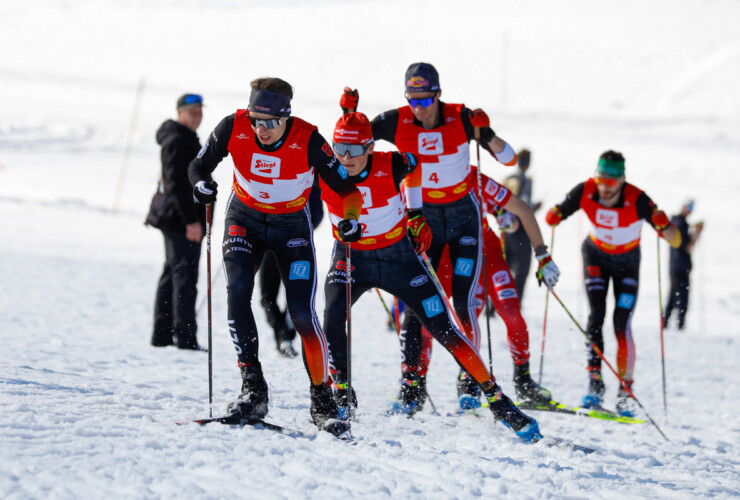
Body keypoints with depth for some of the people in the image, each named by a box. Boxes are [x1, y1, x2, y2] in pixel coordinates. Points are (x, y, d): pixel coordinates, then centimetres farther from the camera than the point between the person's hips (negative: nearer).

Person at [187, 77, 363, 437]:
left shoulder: (308, 141, -25)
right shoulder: (234, 128, -20)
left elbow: (347, 189, -16)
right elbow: (200, 164, -6)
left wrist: (350, 220, -36)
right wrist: (201, 184, -29)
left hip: (291, 225, -2)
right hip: (245, 219, 2)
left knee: (302, 313, -13)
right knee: (237, 289, -23)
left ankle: (322, 399, 2)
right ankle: (253, 386, -17)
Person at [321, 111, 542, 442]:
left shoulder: (391, 167, -21)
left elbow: (415, 165, 2)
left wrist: (415, 212, 3)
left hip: (399, 256, -1)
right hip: (351, 258, 1)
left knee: (444, 330, -4)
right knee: (333, 317, -27)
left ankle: (497, 400, 2)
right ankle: (342, 394, -9)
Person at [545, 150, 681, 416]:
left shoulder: (637, 200, -31)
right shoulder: (585, 192, -24)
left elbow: (675, 241, -32)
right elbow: (555, 217, -10)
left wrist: (664, 226, -52)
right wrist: (553, 216, -32)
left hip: (627, 262, -2)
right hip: (596, 256, 2)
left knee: (622, 326, -12)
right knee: (596, 316, -16)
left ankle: (626, 391, 0)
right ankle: (595, 382, -10)